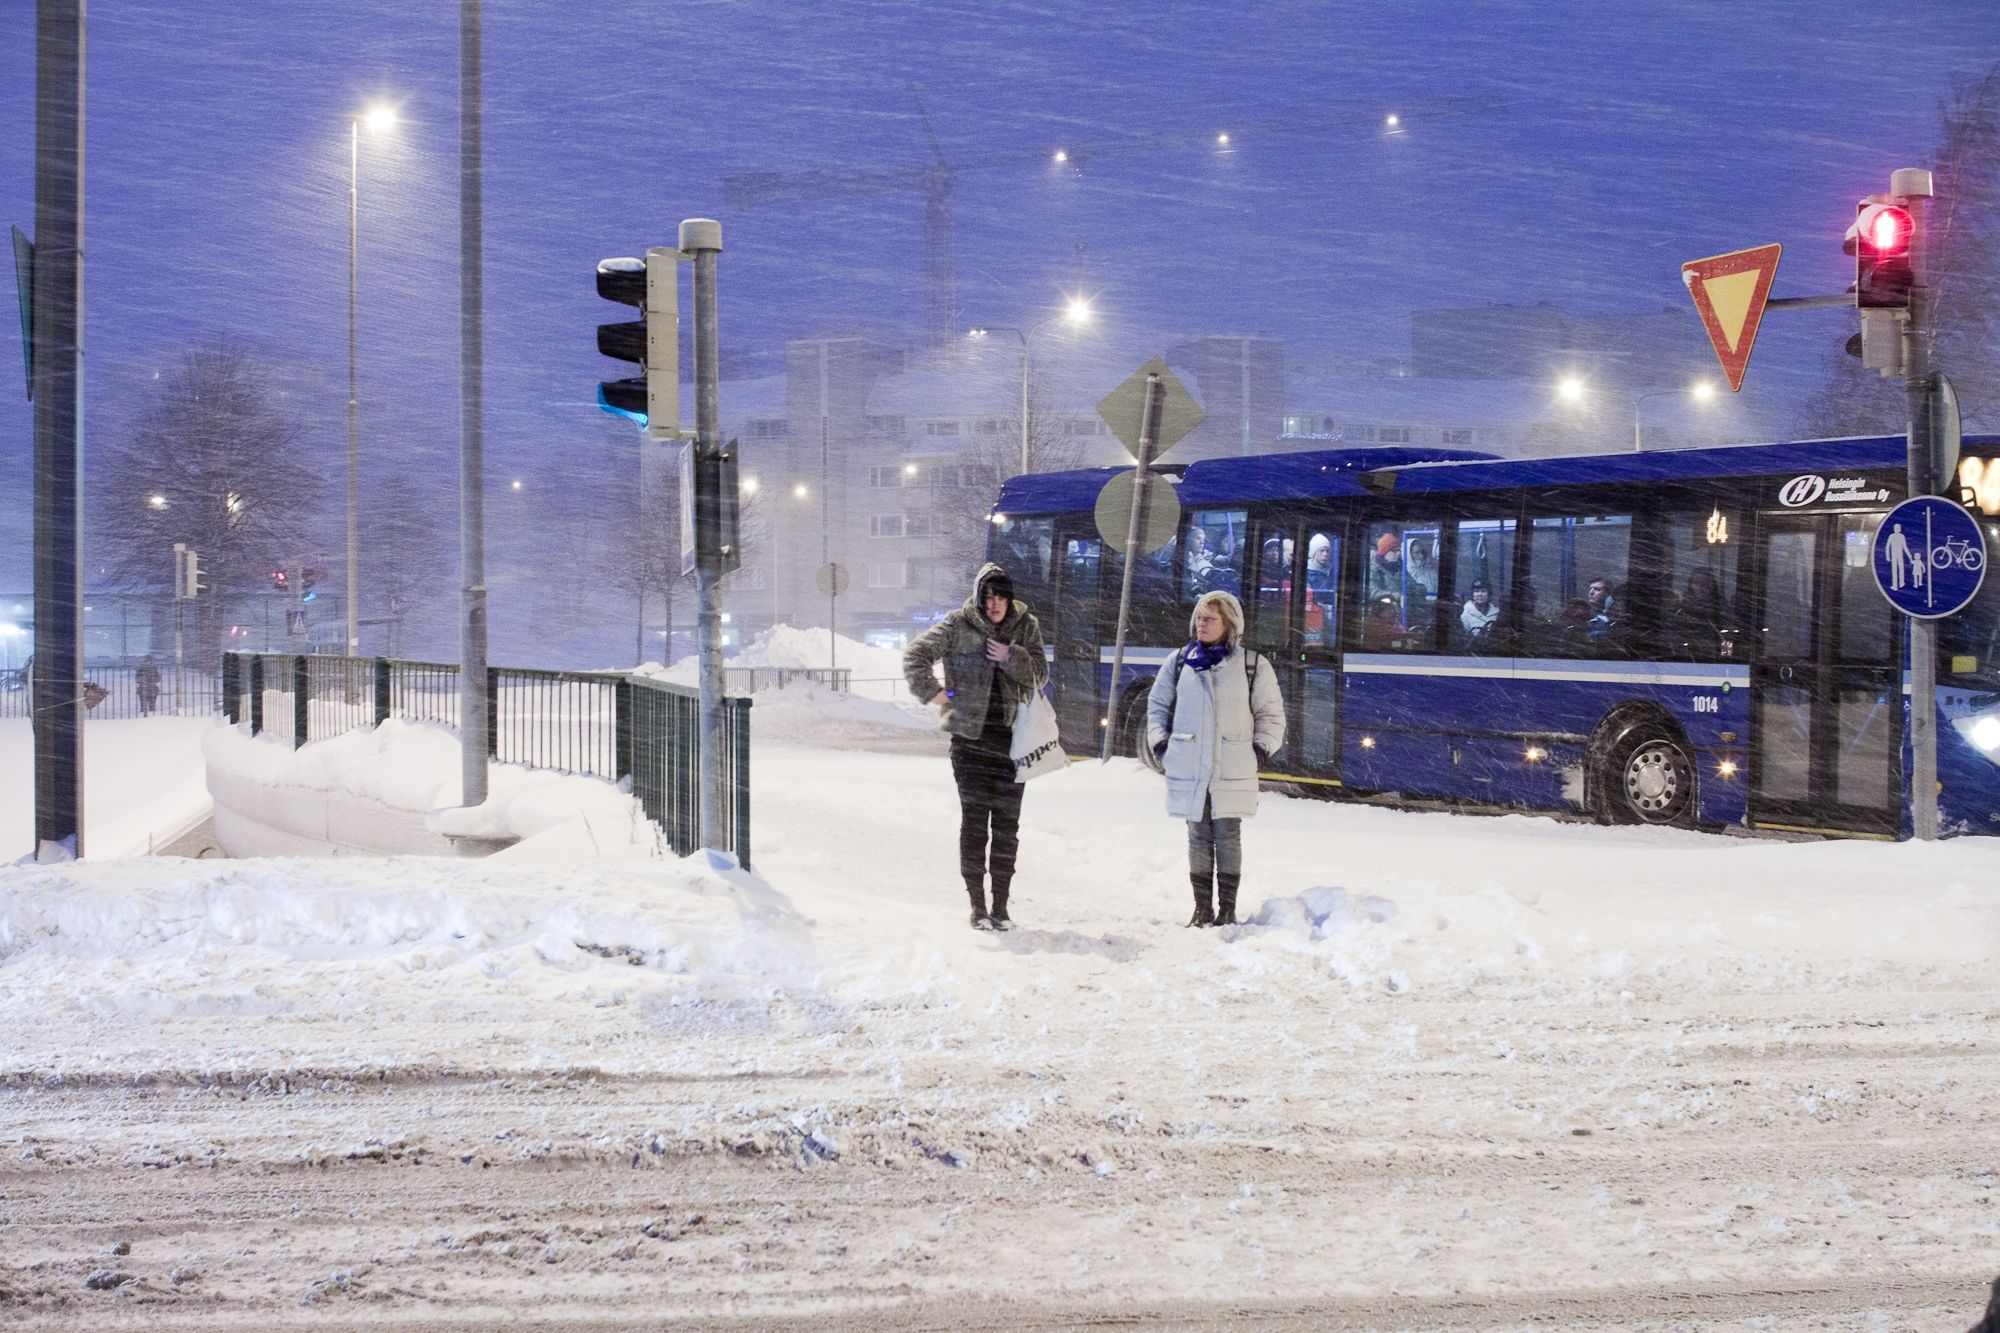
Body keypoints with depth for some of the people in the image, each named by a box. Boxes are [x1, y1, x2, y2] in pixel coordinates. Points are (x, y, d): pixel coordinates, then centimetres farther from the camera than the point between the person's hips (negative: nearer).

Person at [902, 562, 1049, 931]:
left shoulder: (1026, 626, 5)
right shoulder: (959, 626, -4)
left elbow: (1039, 675, 3)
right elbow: (915, 655, -2)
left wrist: (1012, 658, -14)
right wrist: (934, 693, -9)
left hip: (1012, 736, 3)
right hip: (971, 737, -2)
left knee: (1007, 822, 3)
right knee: (974, 818, -5)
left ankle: (1000, 905, 10)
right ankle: (977, 905, 0)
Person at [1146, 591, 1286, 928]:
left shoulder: (1252, 665, 1)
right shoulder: (1180, 662, 7)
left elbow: (1271, 713, 9)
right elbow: (1157, 704, 17)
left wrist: (1261, 750, -1)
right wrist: (1160, 743, 6)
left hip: (1232, 770, -2)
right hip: (1189, 767, 2)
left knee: (1227, 836, -1)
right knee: (1199, 837, 4)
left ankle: (1227, 910, 4)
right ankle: (1202, 908, 9)